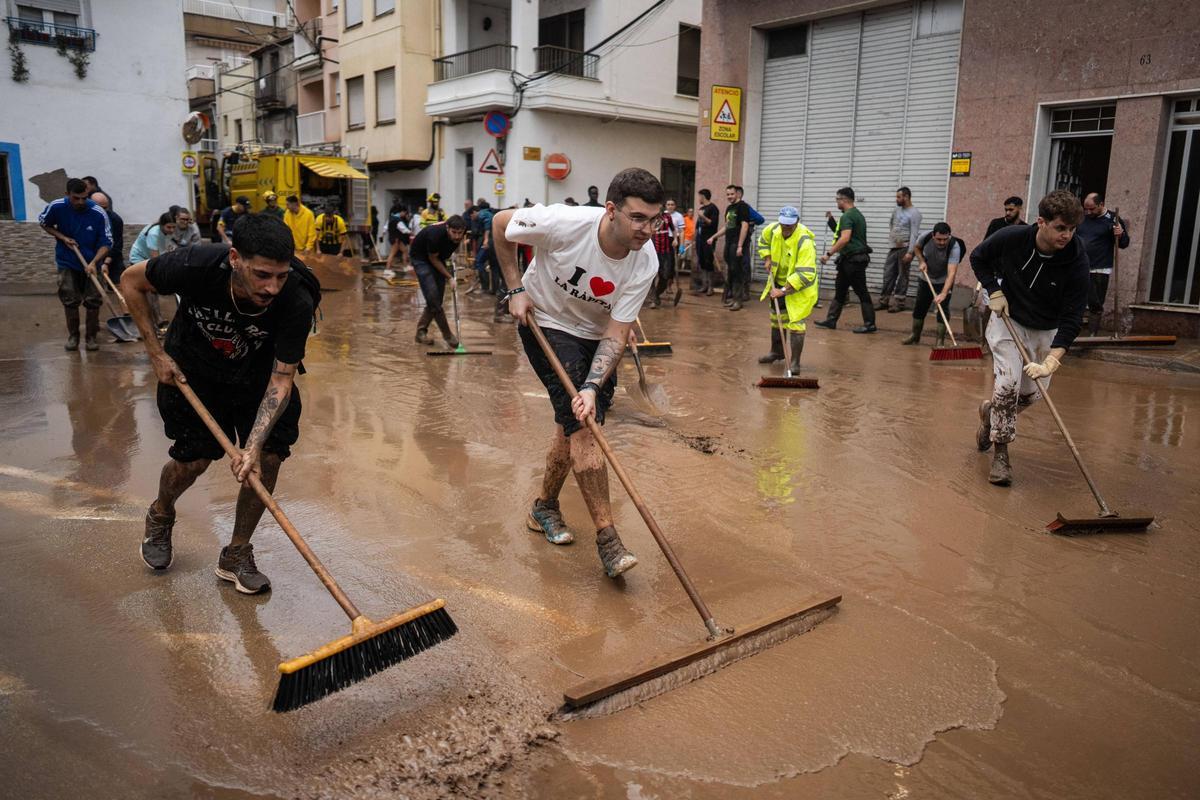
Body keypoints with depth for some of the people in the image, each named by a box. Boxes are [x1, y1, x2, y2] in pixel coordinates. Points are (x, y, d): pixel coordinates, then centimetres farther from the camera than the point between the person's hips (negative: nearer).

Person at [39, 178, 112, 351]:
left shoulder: (99, 213, -21)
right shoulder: (57, 207, -14)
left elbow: (106, 243, -17)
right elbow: (43, 222, 6)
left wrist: (93, 263, -29)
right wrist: (62, 238, -10)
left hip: (92, 263, -1)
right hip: (67, 262, 1)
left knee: (93, 301, -1)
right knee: (70, 301, -1)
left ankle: (91, 336, 14)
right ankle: (73, 335, 15)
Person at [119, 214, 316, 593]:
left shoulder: (296, 302, -35)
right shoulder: (196, 264, -34)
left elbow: (280, 380, -28)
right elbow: (131, 280, -12)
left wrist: (253, 446, -37)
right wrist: (156, 353, -13)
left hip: (258, 373, 1)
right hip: (193, 369, -1)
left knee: (268, 457, -11)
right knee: (193, 460, -1)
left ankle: (236, 555, 10)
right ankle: (160, 516, 36)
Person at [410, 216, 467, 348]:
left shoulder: (459, 234, -19)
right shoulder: (436, 234, -37)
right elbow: (433, 259, -21)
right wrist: (449, 277, -20)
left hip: (438, 257, 6)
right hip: (421, 258, -6)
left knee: (437, 299, 0)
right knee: (432, 296, -16)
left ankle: (421, 331, 11)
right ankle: (448, 336, -11)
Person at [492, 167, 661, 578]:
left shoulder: (645, 263, -22)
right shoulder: (564, 223, -31)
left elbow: (616, 335, -21)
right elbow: (500, 224, -12)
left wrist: (592, 386, -35)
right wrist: (516, 289, -12)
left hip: (597, 336, 5)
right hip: (545, 323, -4)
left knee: (573, 422, 10)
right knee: (583, 423, -17)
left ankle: (544, 508, 33)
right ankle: (606, 537, -15)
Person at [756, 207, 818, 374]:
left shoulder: (804, 242, -32)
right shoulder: (774, 229, -13)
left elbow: (805, 274, -37)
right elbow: (763, 240, 13)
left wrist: (784, 290, -37)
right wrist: (767, 259, 0)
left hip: (799, 287, -7)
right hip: (778, 282, 7)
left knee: (795, 323, -13)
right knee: (776, 318, 20)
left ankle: (795, 362, -4)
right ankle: (777, 352, 39)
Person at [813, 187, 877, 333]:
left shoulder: (847, 216, -16)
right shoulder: (857, 214, 17)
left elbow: (845, 238, -27)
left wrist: (829, 253, -25)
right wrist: (832, 222, 21)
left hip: (853, 259, -10)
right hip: (850, 259, 10)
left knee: (861, 291, -5)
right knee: (840, 289, 14)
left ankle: (870, 324, 1)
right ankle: (831, 320, 18)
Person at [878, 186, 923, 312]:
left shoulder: (914, 213, -11)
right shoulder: (896, 210, 10)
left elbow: (914, 234, -17)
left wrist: (909, 252, -23)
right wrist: (891, 235, 6)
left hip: (905, 247, -7)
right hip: (894, 247, 7)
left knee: (902, 276, -1)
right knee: (888, 274, 7)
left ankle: (899, 302, 3)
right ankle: (884, 300, 13)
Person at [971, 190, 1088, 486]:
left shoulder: (1076, 261, -24)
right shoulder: (1011, 238, -23)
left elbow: (1072, 318, -23)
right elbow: (978, 257, -1)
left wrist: (1051, 362, -33)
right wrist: (994, 291, -14)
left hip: (1045, 330, 2)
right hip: (1007, 319, -2)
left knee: (1029, 393, 4)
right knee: (1008, 382, -16)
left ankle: (990, 410, 37)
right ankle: (1000, 451, -2)